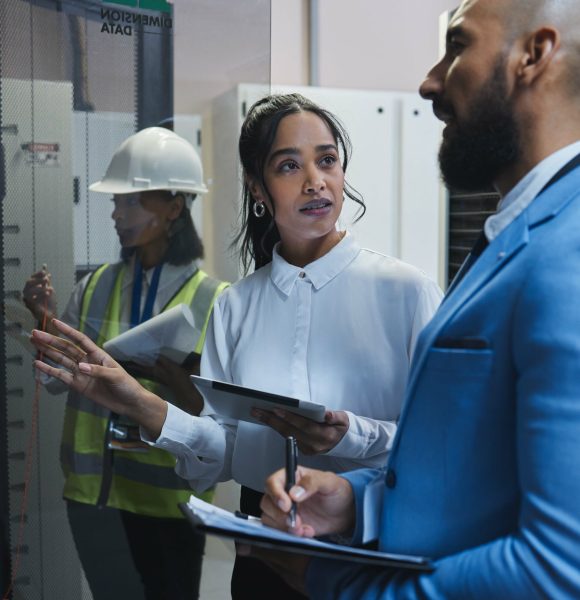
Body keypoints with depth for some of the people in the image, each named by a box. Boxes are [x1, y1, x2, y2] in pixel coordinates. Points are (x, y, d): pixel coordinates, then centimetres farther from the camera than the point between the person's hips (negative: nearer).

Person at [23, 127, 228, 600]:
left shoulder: (214, 300, -11)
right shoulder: (96, 286, 1)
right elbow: (57, 379, 7)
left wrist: (171, 377, -28)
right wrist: (45, 320, -9)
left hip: (168, 496, -3)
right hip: (94, 490, 3)